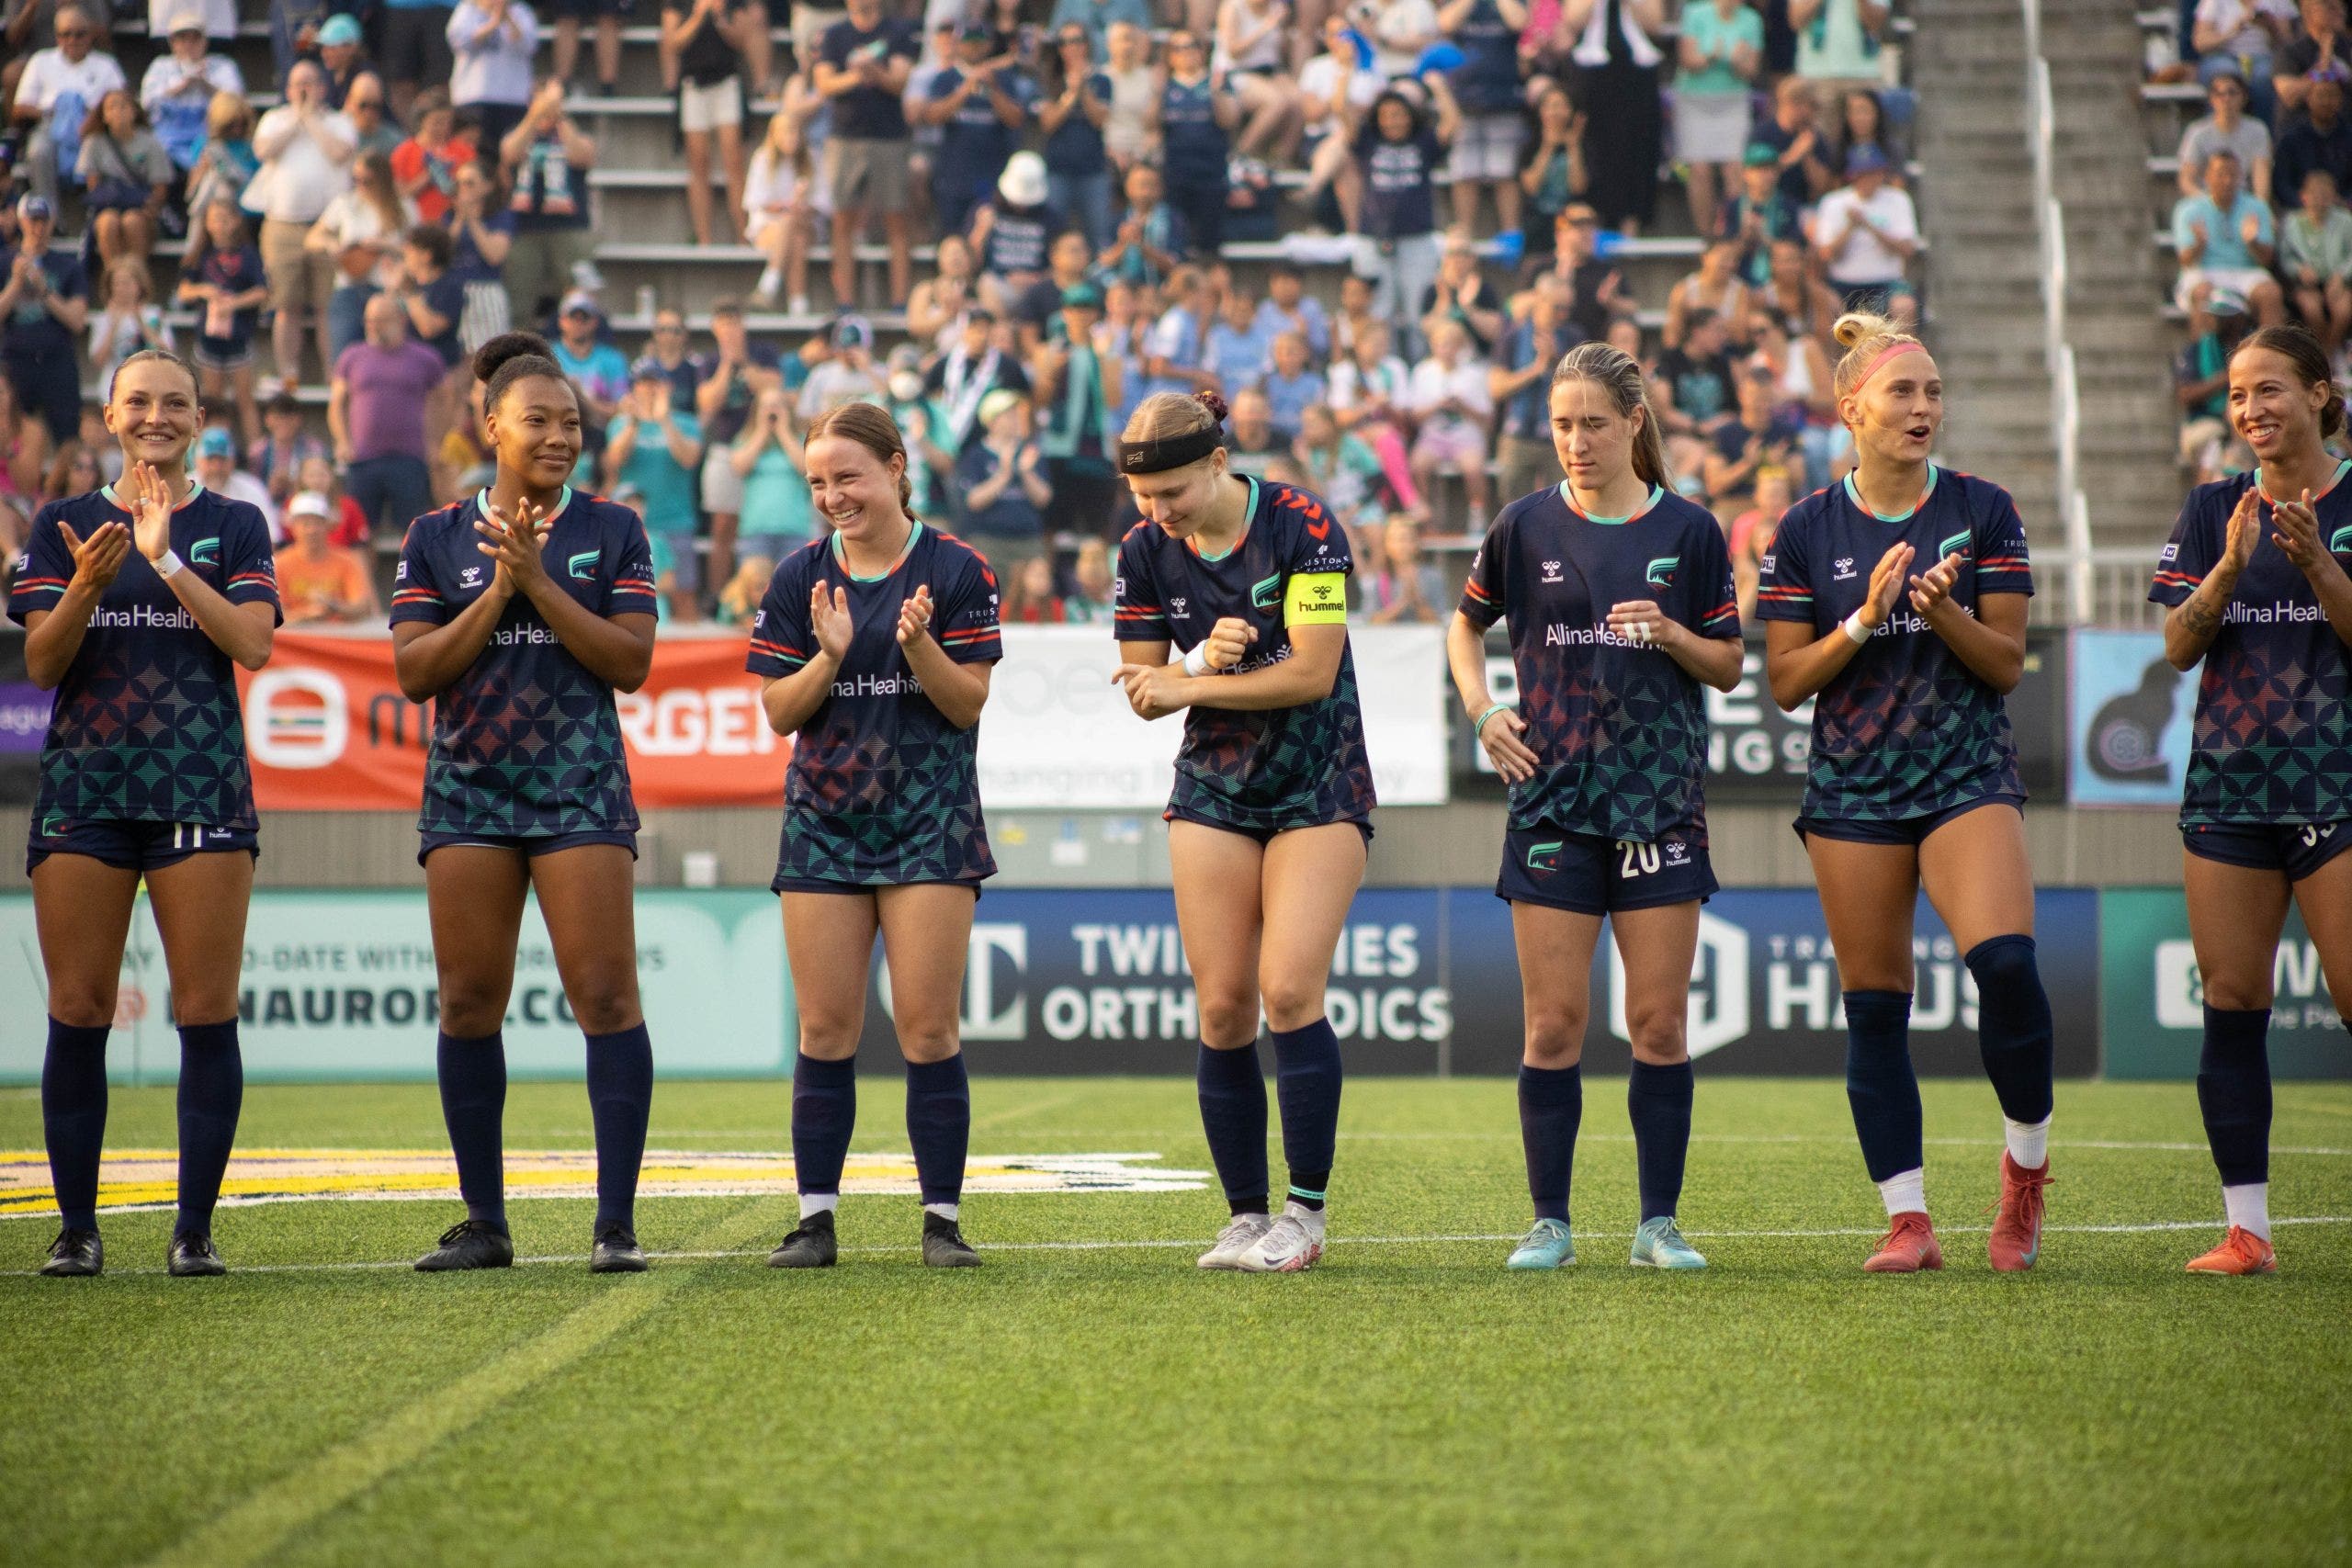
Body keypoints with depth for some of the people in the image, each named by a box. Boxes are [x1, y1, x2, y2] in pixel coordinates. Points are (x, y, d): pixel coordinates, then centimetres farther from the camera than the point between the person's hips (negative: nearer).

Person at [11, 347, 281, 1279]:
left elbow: (253, 644, -5)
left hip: (201, 788, -1)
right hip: (85, 784, 1)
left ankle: (195, 1228, -2)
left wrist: (167, 561, -12)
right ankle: (76, 1228, 3)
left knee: (206, 1013, -6)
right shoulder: (65, 525, 11)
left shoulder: (232, 526, 9)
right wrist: (86, 587, -14)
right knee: (77, 1012, -3)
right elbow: (41, 663, 4)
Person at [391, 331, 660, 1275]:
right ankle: (483, 1222, 10)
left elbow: (631, 661, -5)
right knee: (468, 1002, 2)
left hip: (580, 786, -2)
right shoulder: (436, 539, 8)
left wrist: (540, 583, -12)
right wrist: (497, 593, -10)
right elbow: (414, 670, 1)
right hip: (469, 788, 2)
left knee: (605, 993, -10)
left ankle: (616, 1222, -9)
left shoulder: (611, 532, 4)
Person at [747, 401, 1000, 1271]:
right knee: (825, 1030, 1)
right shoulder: (801, 578, 5)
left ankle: (942, 1218, 1)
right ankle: (816, 1217, 5)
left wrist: (919, 644, -21)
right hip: (824, 822, 3)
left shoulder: (954, 571, -2)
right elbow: (778, 712, 4)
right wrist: (829, 657, -14)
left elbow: (968, 703, -4)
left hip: (930, 819, -3)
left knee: (928, 1028, -5)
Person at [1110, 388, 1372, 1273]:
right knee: (1223, 1006, -2)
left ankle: (1306, 1215, -7)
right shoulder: (1145, 551, -1)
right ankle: (1246, 1219, 4)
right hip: (1213, 792, 4)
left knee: (1289, 990, -15)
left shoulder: (1303, 527, -15)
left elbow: (1312, 674, -18)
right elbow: (1145, 691, 3)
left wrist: (1185, 686, -15)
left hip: (1318, 785, -4)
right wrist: (1206, 660, -18)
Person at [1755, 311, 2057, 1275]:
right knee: (1873, 1007, 1)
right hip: (1852, 788, 1)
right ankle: (1908, 1222, 8)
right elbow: (1786, 683, 1)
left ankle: (2027, 1165, 0)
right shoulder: (1808, 530, 2)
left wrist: (1943, 612, -17)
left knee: (2004, 960, -22)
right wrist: (1866, 618, -13)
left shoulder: (1982, 513, 2)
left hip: (1969, 777, -1)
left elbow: (2006, 664, 1)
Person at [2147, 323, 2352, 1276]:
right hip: (2229, 782, 4)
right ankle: (2246, 1227, 4)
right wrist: (2229, 567, -14)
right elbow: (2179, 646, 3)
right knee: (2230, 1004, 0)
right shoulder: (2215, 510, 11)